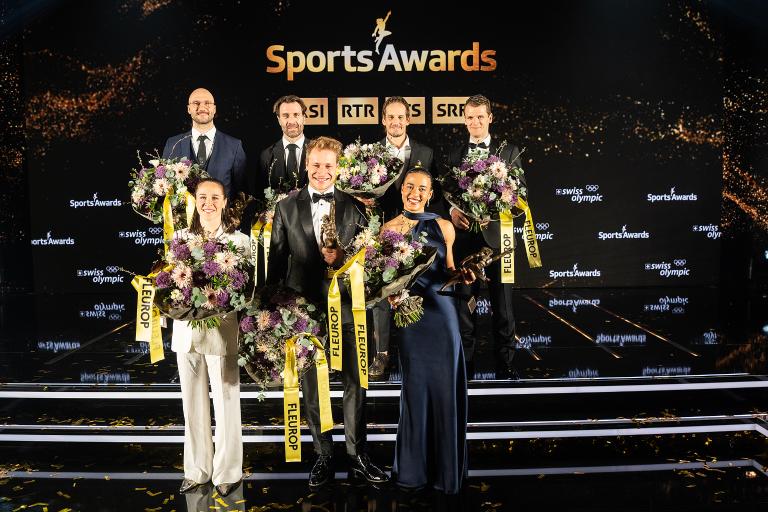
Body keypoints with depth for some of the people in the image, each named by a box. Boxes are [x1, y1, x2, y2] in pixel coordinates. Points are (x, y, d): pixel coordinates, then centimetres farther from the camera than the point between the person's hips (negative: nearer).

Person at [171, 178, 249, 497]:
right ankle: (196, 469, 29)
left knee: (225, 403, 4)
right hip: (186, 329, 3)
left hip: (221, 329, -3)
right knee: (192, 403, 13)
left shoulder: (239, 241, 0)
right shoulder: (181, 238, 8)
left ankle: (227, 472, 21)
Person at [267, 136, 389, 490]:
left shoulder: (353, 206, 5)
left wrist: (344, 258, -15)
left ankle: (358, 457, 19)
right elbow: (277, 259, 7)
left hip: (346, 306, 0)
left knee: (355, 384, 4)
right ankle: (323, 458, 24)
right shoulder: (286, 208, 6)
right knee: (312, 387, 9)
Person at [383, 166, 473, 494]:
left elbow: (447, 270, 14)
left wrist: (463, 276, -6)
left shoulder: (443, 227, 6)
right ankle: (413, 467, 21)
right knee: (414, 387, 5)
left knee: (444, 388, 3)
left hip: (441, 311, 0)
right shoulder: (389, 227, 6)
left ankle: (443, 468, 19)